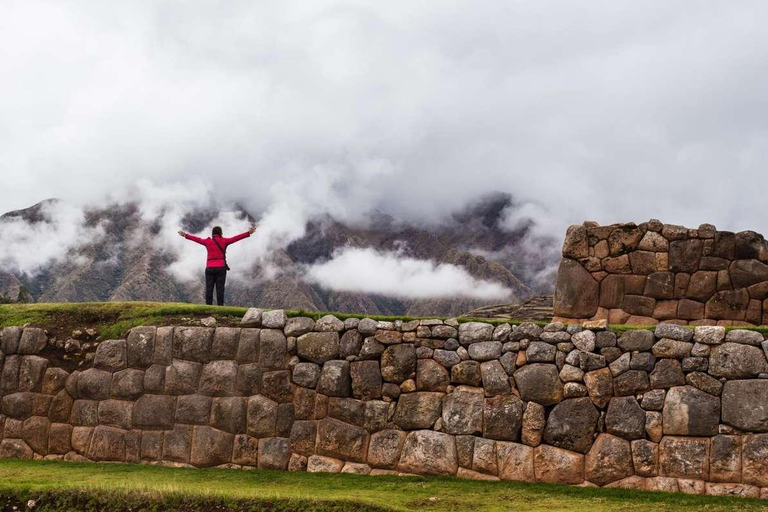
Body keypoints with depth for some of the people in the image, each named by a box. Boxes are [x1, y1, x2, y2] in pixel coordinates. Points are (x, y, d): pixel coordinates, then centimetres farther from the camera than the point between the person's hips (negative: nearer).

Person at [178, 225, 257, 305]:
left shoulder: (207, 241, 10)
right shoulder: (223, 241, 3)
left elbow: (196, 239, 24)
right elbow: (236, 238, 2)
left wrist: (185, 235, 39)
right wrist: (249, 233, 4)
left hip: (209, 268, 2)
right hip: (221, 268, -2)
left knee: (209, 289, 0)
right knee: (220, 289, -4)